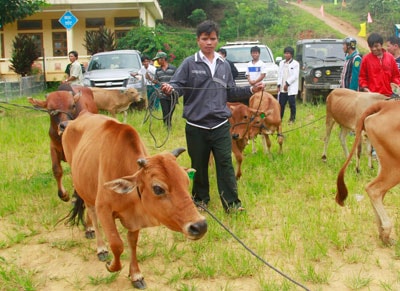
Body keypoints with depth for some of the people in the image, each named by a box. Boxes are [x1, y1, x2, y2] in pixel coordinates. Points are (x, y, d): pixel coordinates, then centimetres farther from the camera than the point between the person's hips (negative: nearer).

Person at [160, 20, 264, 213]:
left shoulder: (224, 65, 12)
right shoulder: (189, 63, 0)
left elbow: (231, 93, 17)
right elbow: (178, 85, -8)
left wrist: (251, 90, 7)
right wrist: (170, 89, -30)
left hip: (220, 125, 2)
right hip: (196, 126, -2)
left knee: (225, 163, -1)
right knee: (199, 166, 10)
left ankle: (232, 203, 5)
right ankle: (200, 199, 28)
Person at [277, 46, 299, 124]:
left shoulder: (295, 64, -2)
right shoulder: (281, 63, 14)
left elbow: (295, 76, -9)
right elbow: (279, 74, 13)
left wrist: (287, 84, -15)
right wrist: (279, 85, 3)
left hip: (291, 88, -4)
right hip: (282, 88, 4)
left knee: (292, 104, -1)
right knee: (281, 104, 4)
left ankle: (292, 119, 7)